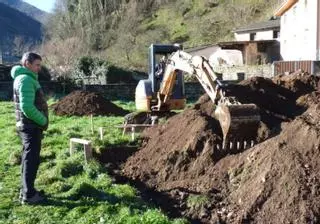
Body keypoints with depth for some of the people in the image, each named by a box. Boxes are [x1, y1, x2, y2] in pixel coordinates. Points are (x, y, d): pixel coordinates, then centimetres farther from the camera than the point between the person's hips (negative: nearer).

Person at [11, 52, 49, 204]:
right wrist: (43, 121, -14)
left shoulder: (27, 78, 15)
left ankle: (26, 191, 26)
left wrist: (41, 121, 11)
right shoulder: (26, 79, -17)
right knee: (32, 160, -2)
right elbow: (27, 107, -26)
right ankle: (29, 195, 6)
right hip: (31, 127, -10)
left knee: (29, 159, 16)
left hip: (30, 126, 10)